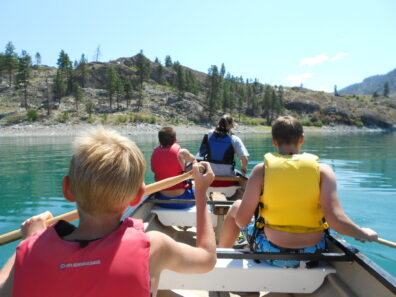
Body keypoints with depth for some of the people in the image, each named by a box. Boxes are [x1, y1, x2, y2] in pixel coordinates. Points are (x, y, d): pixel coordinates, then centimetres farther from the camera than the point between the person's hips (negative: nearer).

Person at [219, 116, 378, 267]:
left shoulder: (262, 169, -14)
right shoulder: (323, 170, -11)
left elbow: (242, 220, -15)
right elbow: (335, 219, -19)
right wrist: (363, 234, 0)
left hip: (272, 253, -2)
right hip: (312, 254, 2)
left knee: (235, 207, 22)